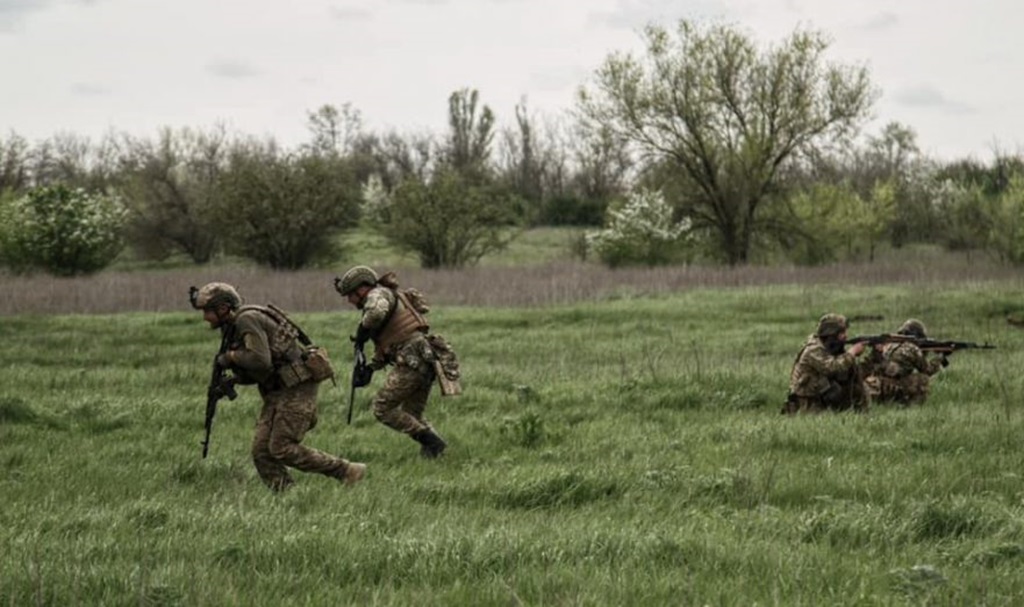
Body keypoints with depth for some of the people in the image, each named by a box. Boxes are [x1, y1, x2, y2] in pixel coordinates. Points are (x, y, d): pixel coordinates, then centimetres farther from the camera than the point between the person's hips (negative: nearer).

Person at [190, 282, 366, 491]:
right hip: (278, 391, 10)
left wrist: (231, 356, -12)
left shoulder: (247, 319, -15)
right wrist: (229, 380, 5)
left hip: (297, 387, -10)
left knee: (282, 448, -13)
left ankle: (347, 471, -6)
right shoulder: (231, 328, 17)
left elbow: (260, 361, -27)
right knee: (261, 450, 1)